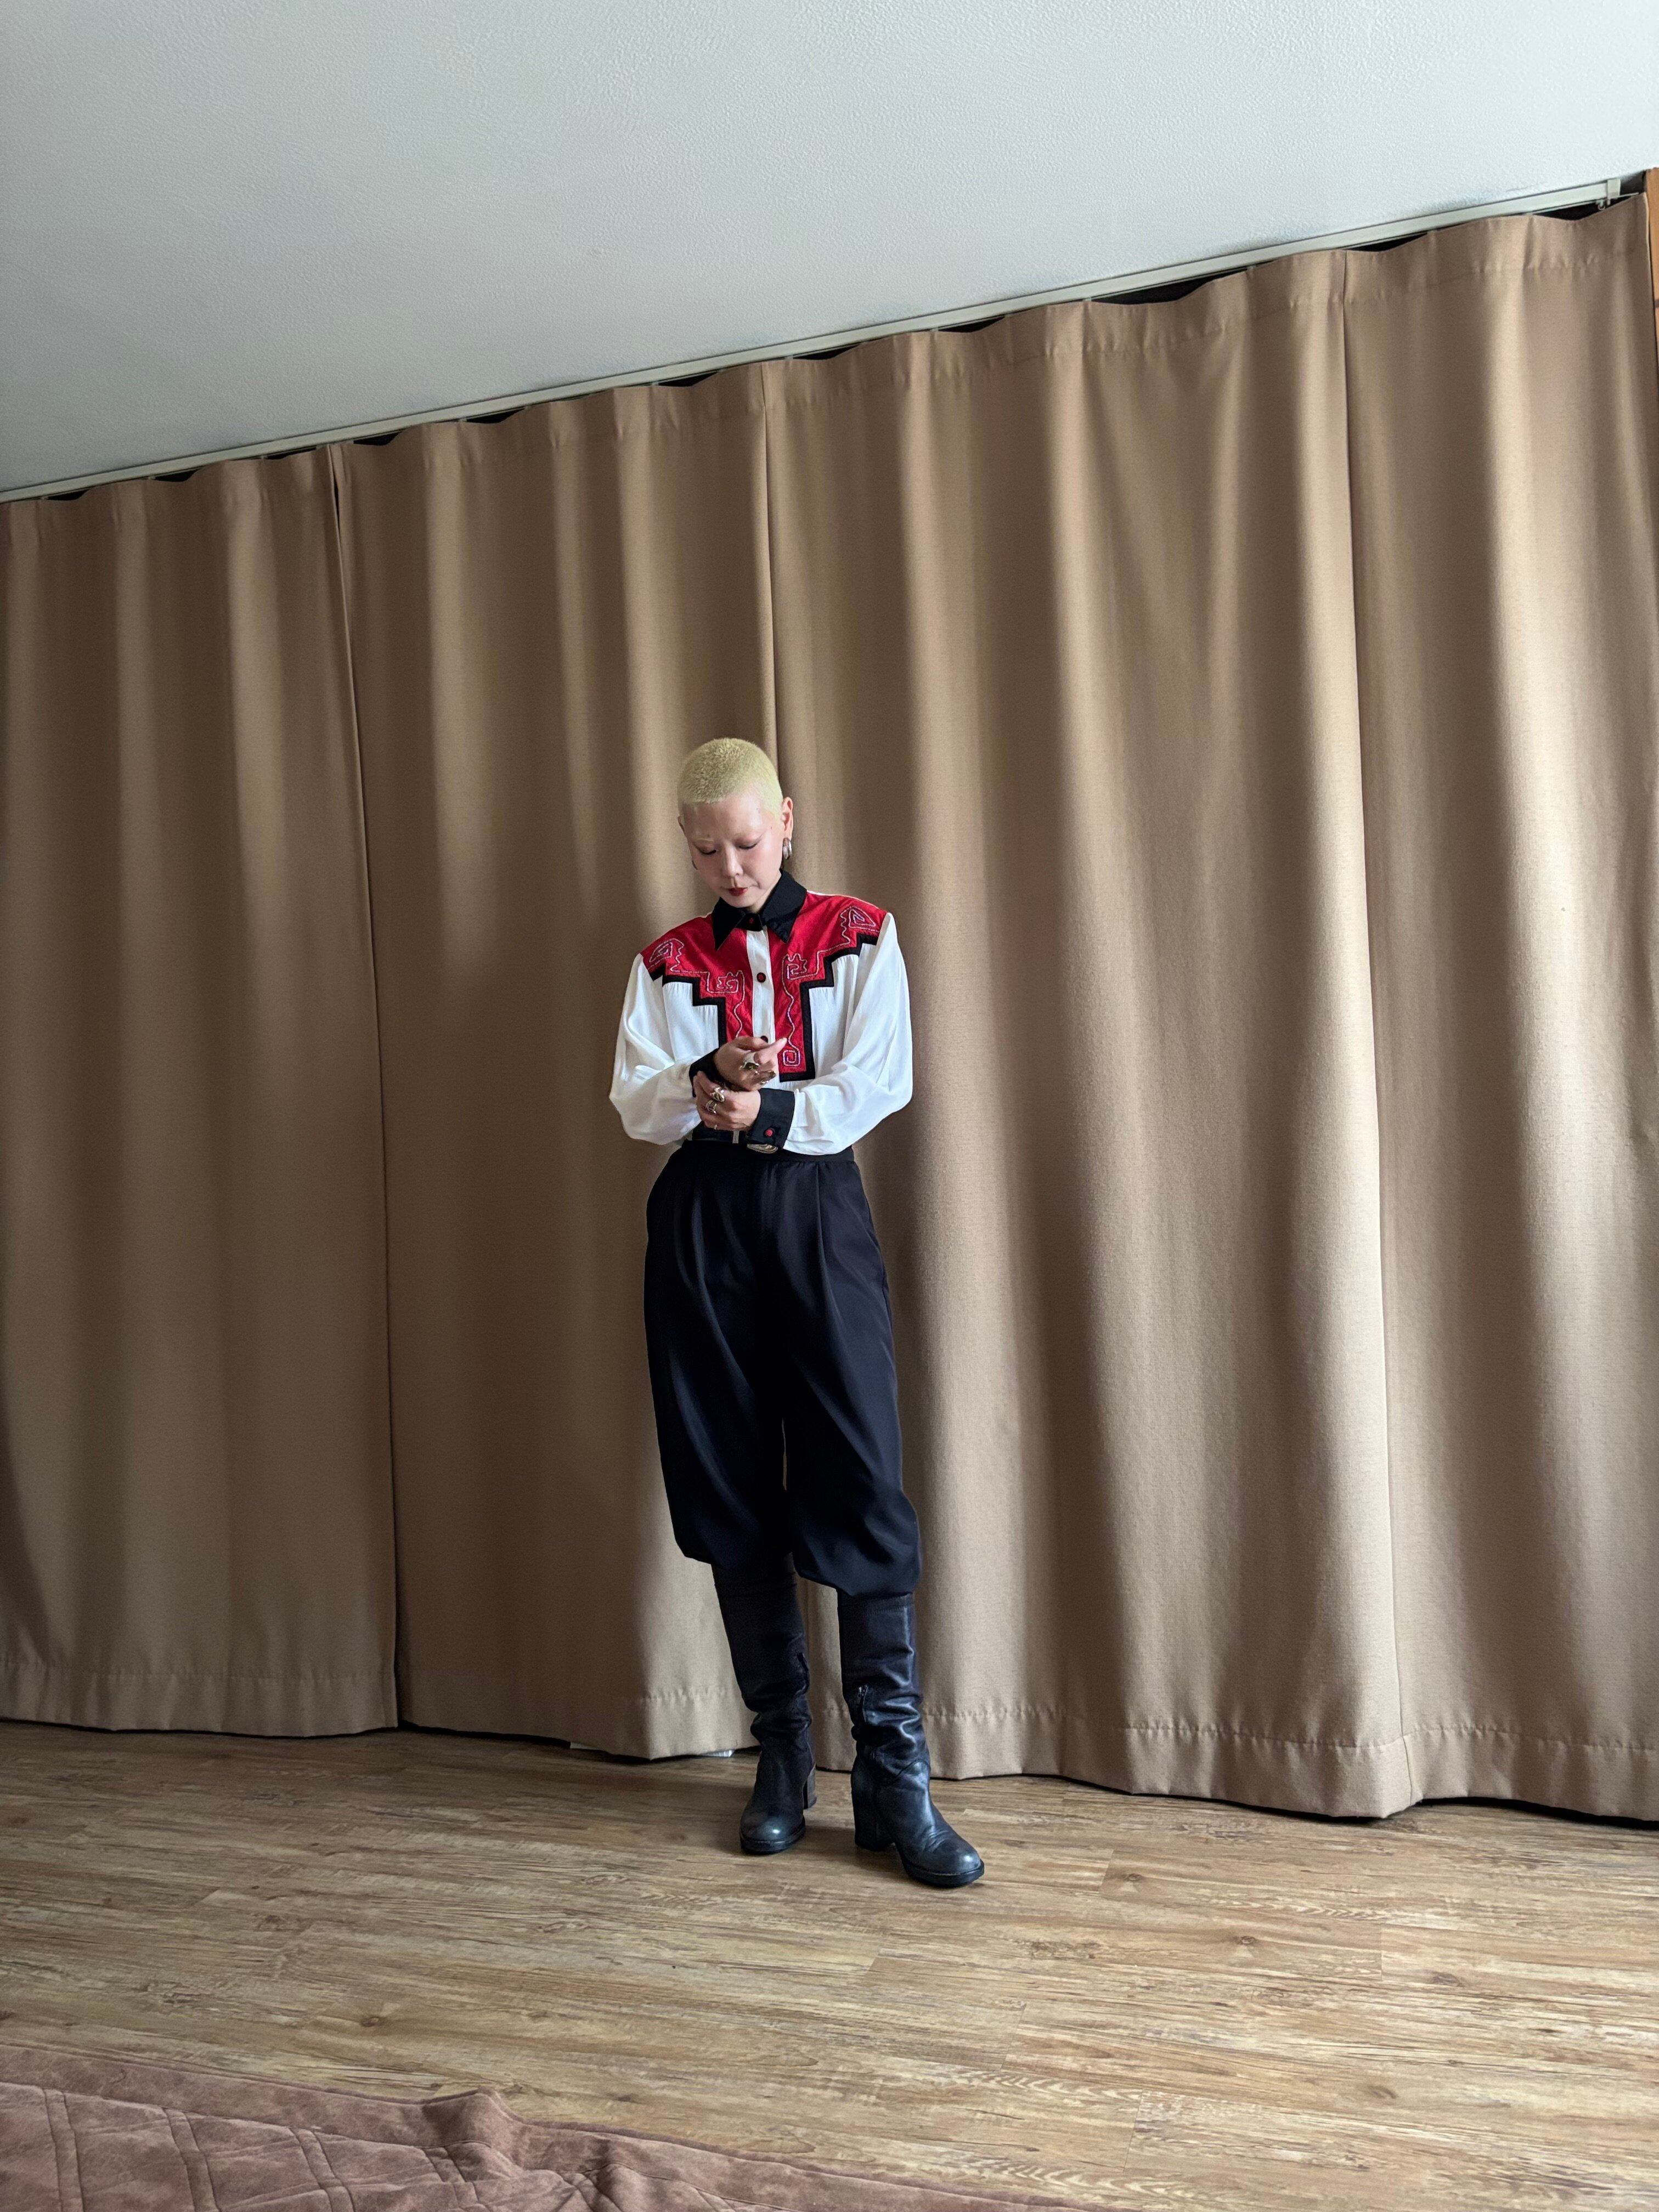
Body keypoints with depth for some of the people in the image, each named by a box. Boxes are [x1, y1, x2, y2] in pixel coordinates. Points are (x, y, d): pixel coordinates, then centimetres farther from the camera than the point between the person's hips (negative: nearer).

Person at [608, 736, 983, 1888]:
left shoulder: (860, 937, 8)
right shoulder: (666, 961, 12)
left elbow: (879, 1082, -3)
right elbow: (636, 1101, 0)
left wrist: (765, 1111, -13)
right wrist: (712, 1082, -20)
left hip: (819, 1211, -2)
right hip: (702, 1223, 3)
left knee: (860, 1485, -8)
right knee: (733, 1489, 5)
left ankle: (896, 1776, 1)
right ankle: (782, 1752, 18)